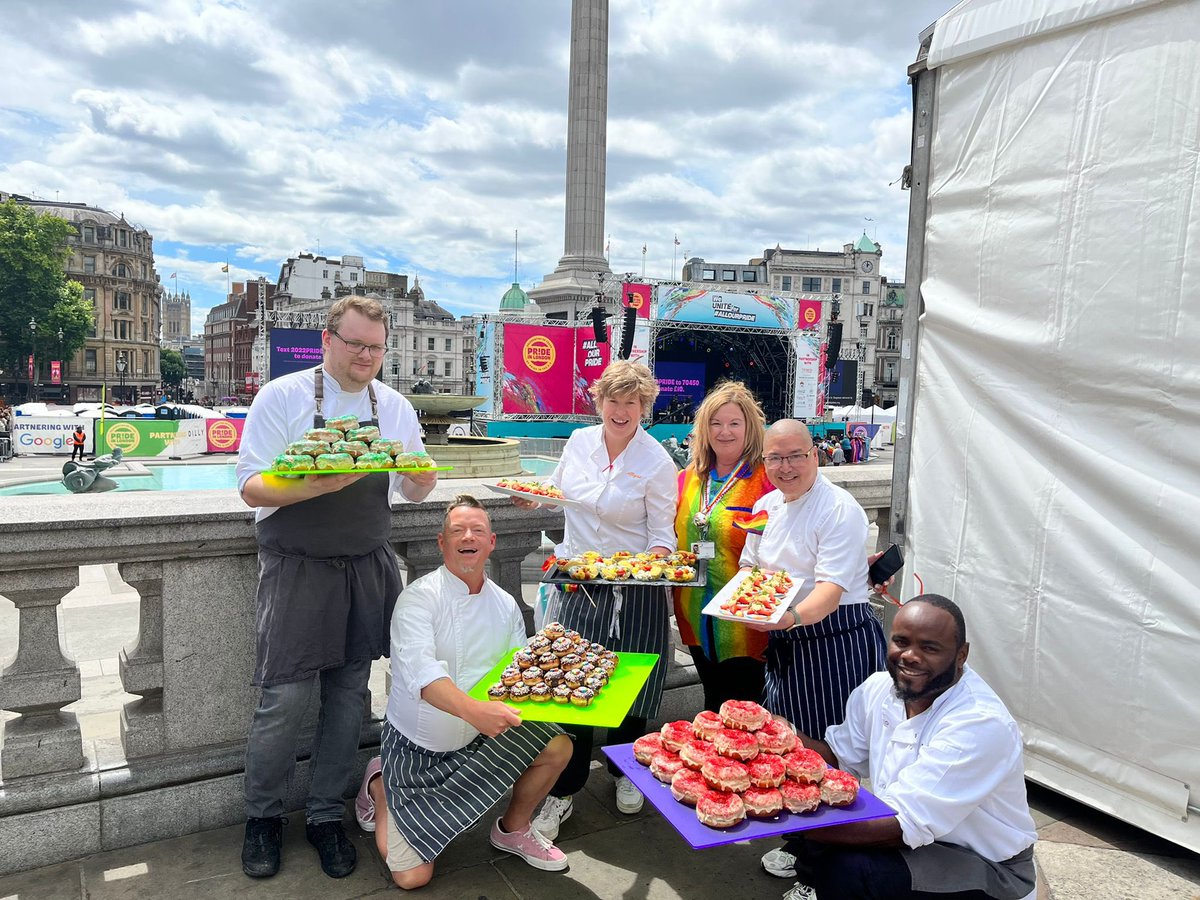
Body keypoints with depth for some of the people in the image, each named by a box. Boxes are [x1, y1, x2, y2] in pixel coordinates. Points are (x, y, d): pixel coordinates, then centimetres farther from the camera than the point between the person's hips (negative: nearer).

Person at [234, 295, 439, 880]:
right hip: (297, 569, -3)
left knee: (349, 693, 10)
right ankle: (262, 817, 23)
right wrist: (312, 487, -27)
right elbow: (251, 486, -9)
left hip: (368, 568, 4)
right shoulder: (282, 397, -5)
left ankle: (325, 815, 27)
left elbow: (415, 490, 11)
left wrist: (422, 474, -13)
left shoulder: (395, 407, 6)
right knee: (284, 699, -2)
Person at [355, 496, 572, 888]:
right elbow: (422, 672, -35)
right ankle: (379, 786, 23)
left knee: (557, 746, -16)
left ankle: (513, 829, 13)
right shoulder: (419, 597, -19)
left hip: (480, 738, 4)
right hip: (417, 747, -4)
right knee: (412, 876, -6)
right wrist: (472, 710, -52)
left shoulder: (505, 605, -2)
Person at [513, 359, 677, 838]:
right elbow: (556, 491, 19)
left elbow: (662, 533, -7)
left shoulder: (657, 462, -9)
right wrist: (533, 497, -1)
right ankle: (562, 793, 17)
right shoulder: (579, 441, 2)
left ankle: (626, 772, 39)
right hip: (576, 582, 3)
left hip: (633, 591, -2)